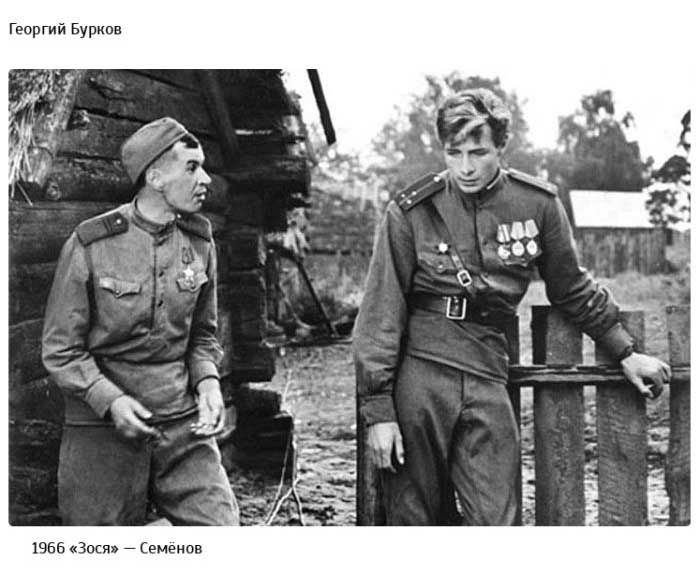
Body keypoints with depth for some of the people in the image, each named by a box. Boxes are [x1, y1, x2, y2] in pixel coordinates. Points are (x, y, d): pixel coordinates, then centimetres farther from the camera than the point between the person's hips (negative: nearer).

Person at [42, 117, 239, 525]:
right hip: (102, 427, -3)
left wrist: (207, 381, -4)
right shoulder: (89, 246, -9)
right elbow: (61, 350, -5)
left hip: (184, 423, 3)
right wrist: (111, 400, -19)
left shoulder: (200, 243, 4)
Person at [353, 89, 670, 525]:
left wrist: (626, 353, 23)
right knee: (416, 517, 6)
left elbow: (572, 290, 19)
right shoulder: (411, 211, -2)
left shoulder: (539, 204, 3)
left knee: (494, 520, -1)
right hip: (419, 374, -1)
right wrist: (378, 410, -5)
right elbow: (382, 312, -1)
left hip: (488, 378, 2)